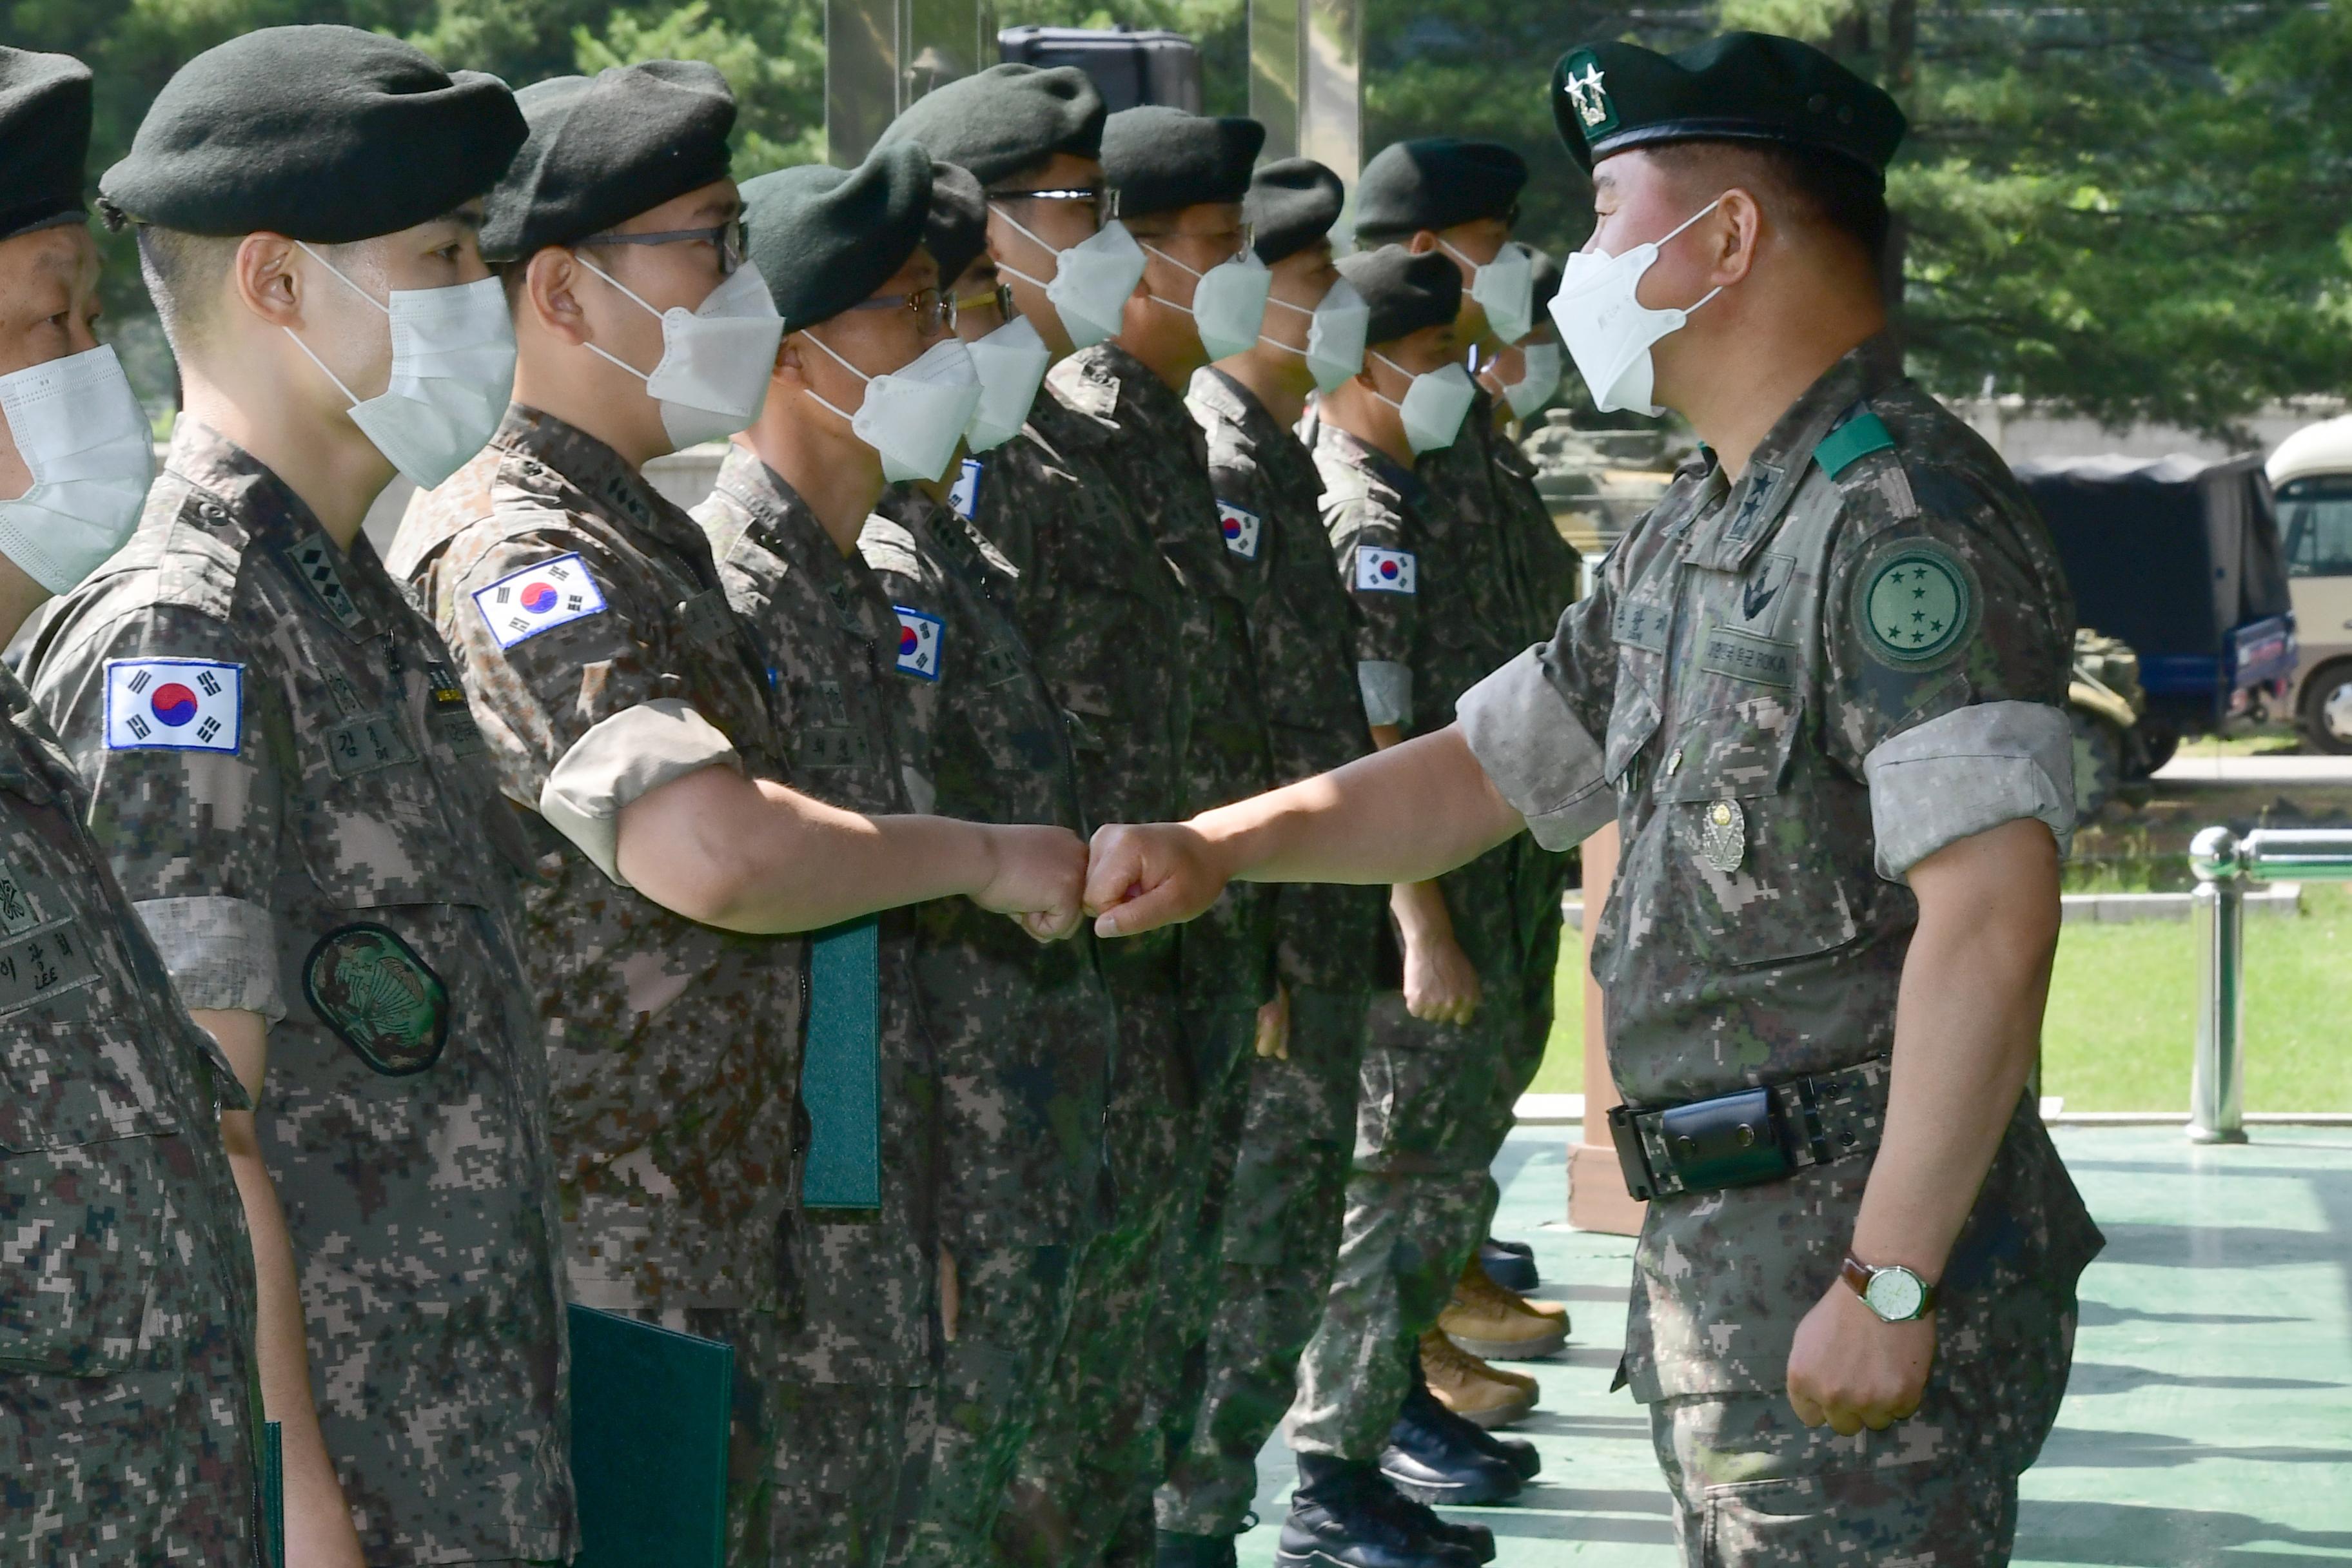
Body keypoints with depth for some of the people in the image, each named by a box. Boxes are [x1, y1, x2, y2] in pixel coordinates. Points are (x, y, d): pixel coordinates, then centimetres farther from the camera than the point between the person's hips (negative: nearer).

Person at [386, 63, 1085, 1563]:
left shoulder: (648, 538, 16)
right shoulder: (517, 560, -19)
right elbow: (712, 849, -33)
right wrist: (983, 857, -19)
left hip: (721, 1264, 10)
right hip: (604, 1291, -10)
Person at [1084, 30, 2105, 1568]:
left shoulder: (1909, 513, -15)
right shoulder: (1691, 538, 18)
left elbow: (1991, 909, -23)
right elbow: (1484, 766, 25)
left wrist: (1891, 1284, -25)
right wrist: (1217, 847, 9)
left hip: (1863, 1248, -10)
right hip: (1720, 1254, 10)